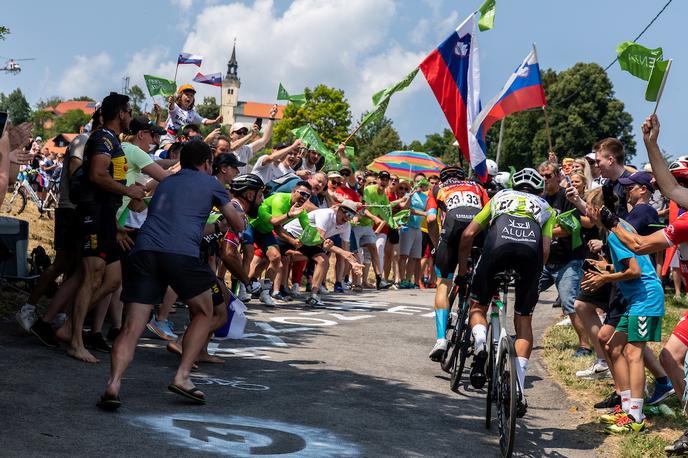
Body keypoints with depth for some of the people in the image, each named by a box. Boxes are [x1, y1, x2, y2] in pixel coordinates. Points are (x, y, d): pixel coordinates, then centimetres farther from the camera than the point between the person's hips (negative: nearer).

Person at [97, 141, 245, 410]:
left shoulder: (165, 183, 31)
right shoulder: (209, 183, 18)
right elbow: (238, 225, 26)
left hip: (143, 250, 4)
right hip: (181, 253, -4)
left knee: (131, 328, 0)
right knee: (203, 313, 19)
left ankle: (113, 385, -20)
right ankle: (182, 377, 8)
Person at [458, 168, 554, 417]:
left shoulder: (500, 197, 37)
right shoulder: (545, 208, 36)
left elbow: (468, 234, 30)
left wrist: (462, 266, 41)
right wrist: (534, 273, 33)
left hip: (498, 246, 0)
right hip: (531, 249, 1)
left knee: (478, 306, 21)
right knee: (524, 320, 14)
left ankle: (480, 347, -10)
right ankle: (518, 389, 6)